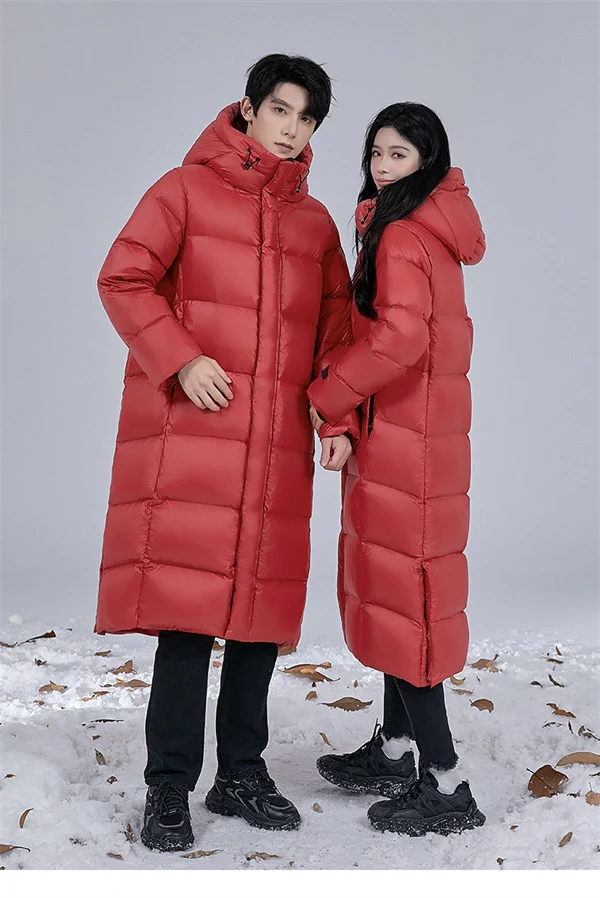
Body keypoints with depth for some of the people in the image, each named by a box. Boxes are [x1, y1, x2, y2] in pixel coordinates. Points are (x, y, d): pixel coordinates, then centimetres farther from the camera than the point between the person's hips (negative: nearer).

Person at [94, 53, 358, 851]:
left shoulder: (315, 222, 17)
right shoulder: (188, 189, 4)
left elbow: (335, 328, 18)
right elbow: (123, 279, -2)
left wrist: (339, 416, 6)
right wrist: (180, 361, -13)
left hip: (278, 444, 5)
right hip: (191, 433, -4)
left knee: (261, 602, 7)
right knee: (187, 604, -6)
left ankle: (242, 772, 21)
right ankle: (169, 788, 4)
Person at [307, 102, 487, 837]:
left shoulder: (401, 234, -15)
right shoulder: (430, 230, 15)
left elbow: (399, 337, -27)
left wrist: (325, 397, -14)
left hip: (402, 435, -10)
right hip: (412, 429, 10)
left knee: (397, 589, -4)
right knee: (395, 588, 16)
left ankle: (446, 785, 2)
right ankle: (396, 751, 29)